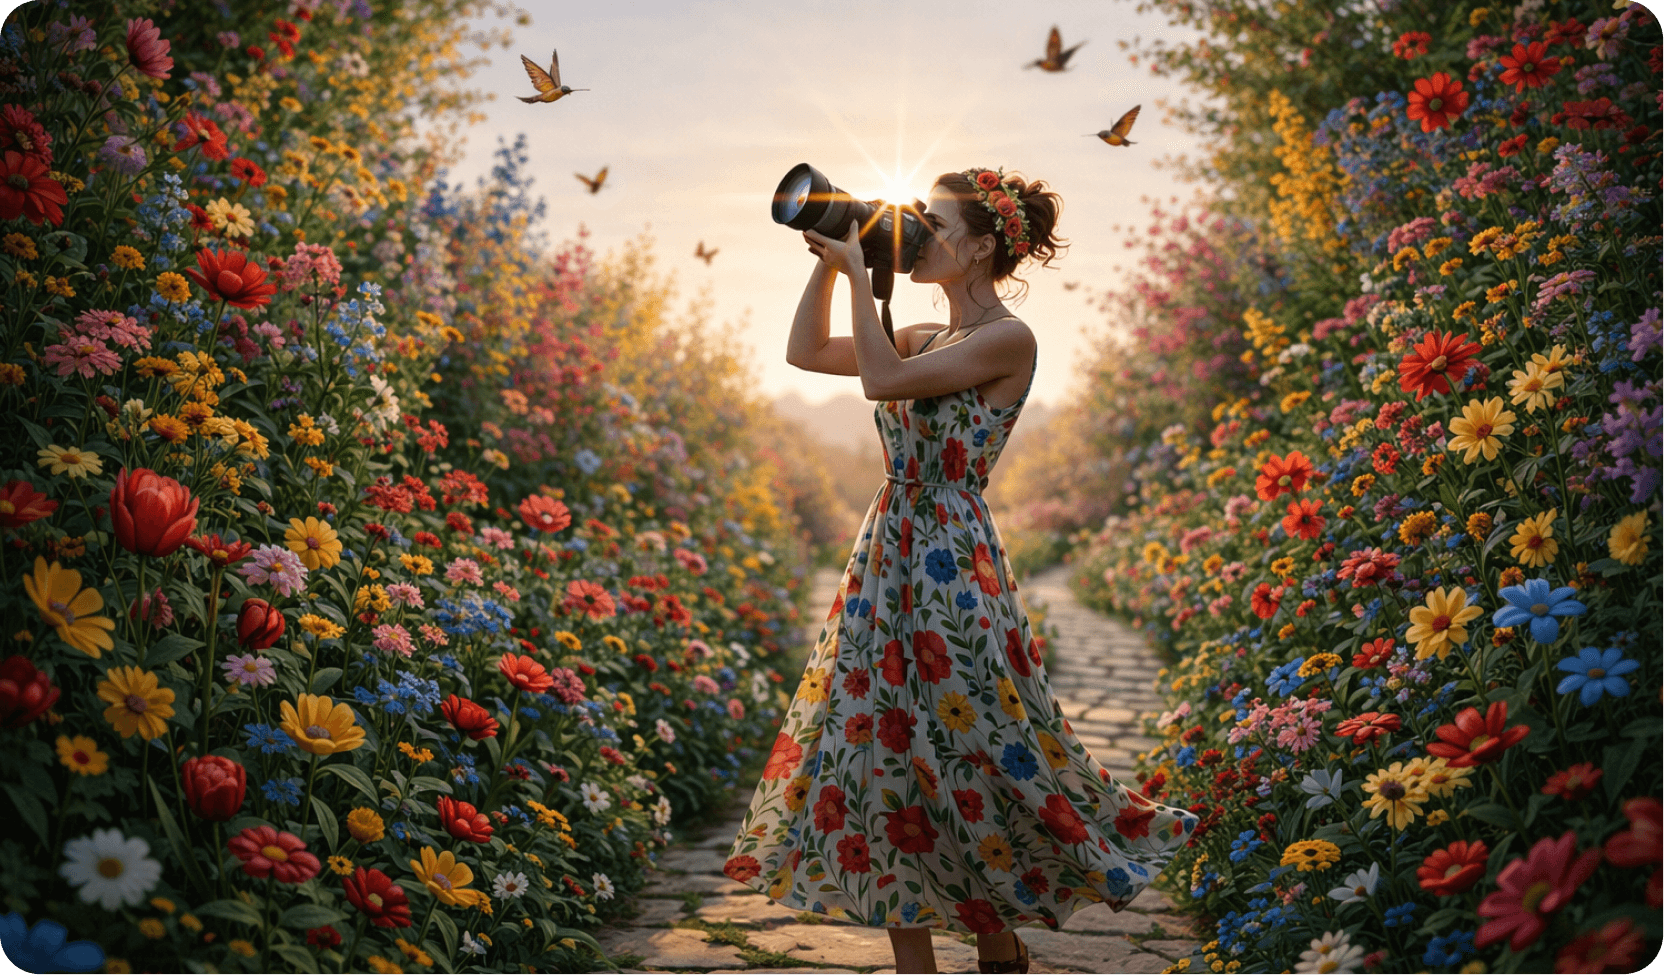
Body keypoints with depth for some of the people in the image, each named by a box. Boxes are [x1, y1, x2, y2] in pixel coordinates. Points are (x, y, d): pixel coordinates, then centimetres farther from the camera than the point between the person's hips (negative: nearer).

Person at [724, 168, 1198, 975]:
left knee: (972, 765, 0)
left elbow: (882, 381, -21)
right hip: (887, 560, 8)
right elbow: (805, 352, 19)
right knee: (885, 763, 9)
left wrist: (859, 270, -11)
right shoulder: (926, 338, 14)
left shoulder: (1008, 339, -10)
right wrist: (829, 265, 9)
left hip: (952, 570, -8)